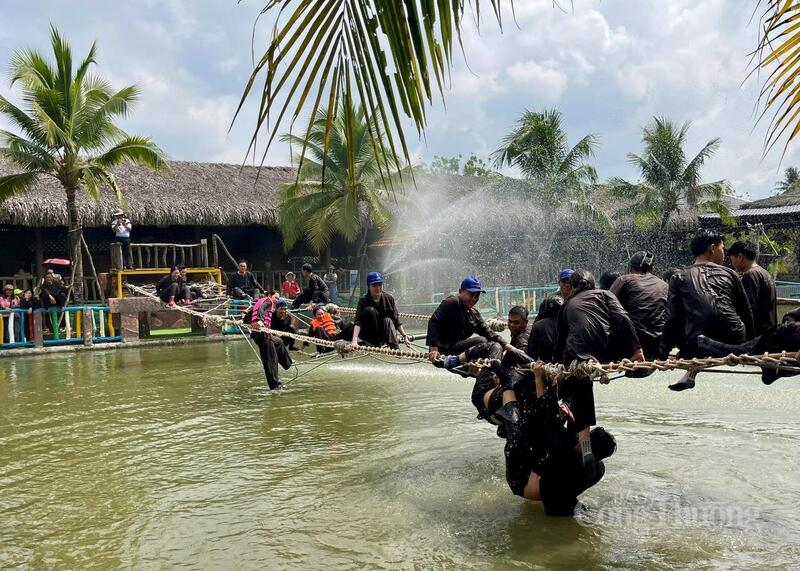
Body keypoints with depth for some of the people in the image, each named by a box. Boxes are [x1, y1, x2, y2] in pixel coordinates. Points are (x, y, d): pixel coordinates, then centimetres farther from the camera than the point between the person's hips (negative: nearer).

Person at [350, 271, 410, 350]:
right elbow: (357, 321, -30)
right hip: (368, 334, -3)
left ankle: (395, 349, -36)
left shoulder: (389, 298, -6)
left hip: (385, 333, 3)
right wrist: (354, 340, -46)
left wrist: (404, 336, -3)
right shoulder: (364, 300, -16)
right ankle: (375, 344, -23)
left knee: (387, 321, -27)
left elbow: (396, 320, 2)